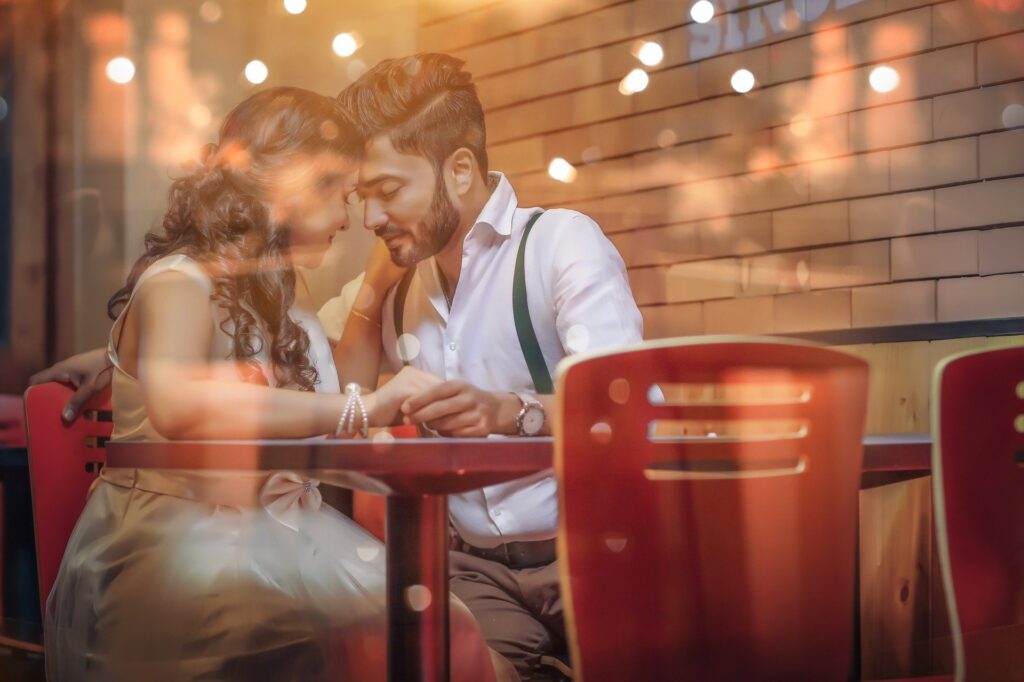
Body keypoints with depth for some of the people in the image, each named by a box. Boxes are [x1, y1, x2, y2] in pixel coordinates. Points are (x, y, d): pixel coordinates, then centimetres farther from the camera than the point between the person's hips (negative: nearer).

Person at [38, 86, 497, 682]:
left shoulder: (286, 308, 20)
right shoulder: (178, 282, -6)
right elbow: (176, 403, -28)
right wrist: (360, 408, -27)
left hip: (280, 540, 7)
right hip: (177, 538, -7)